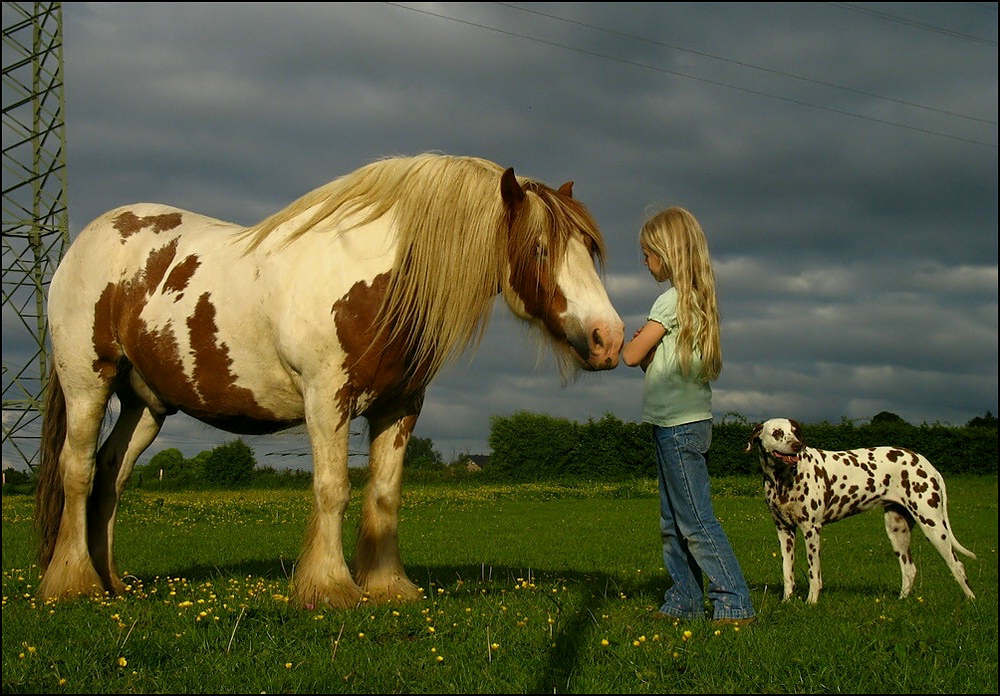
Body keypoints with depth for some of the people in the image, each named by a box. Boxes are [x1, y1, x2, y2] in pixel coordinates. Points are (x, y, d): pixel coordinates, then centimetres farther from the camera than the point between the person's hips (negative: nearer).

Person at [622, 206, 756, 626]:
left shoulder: (671, 300, -14)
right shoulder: (698, 300, 14)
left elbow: (631, 355, -13)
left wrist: (636, 343, 6)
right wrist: (649, 351, 0)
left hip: (679, 428, -10)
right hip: (684, 422, 10)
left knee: (696, 522, -8)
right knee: (673, 523, 13)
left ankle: (734, 604, -7)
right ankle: (684, 602, 17)